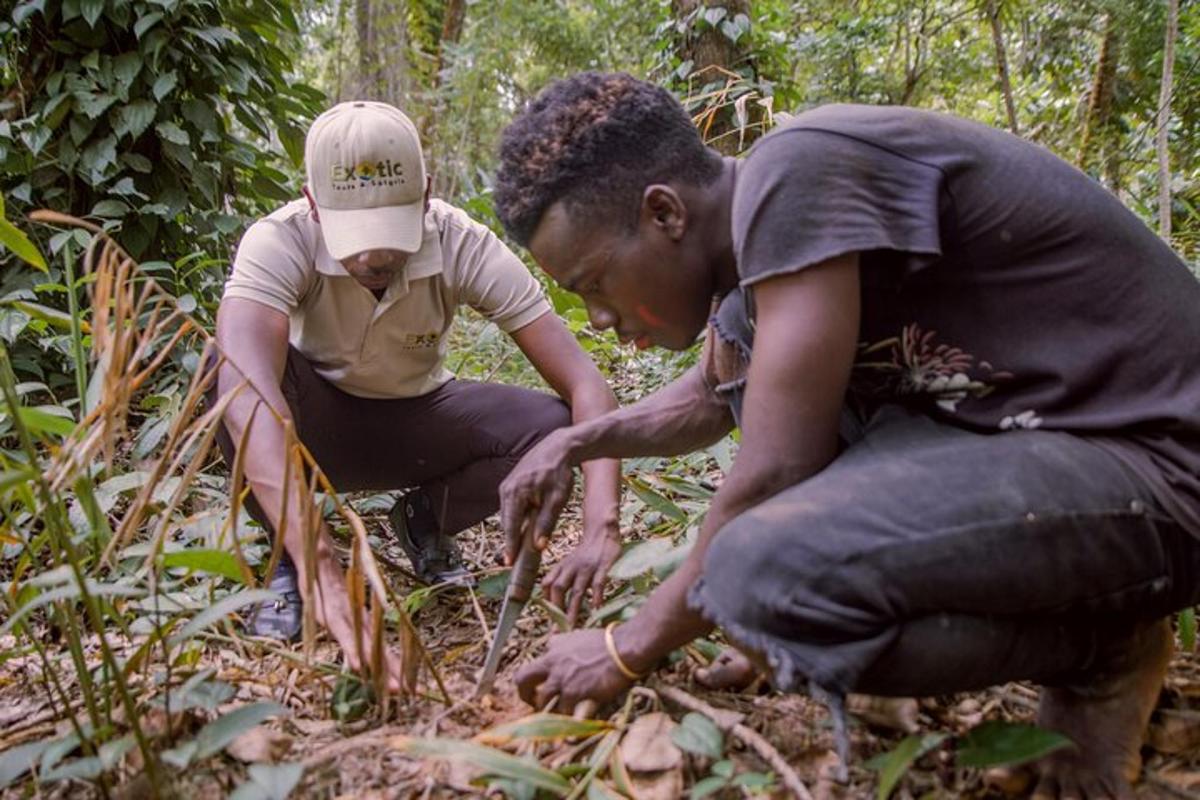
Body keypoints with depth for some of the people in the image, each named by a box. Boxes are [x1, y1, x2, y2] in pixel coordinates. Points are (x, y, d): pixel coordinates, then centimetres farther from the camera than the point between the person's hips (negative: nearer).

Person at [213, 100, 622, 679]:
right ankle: (290, 561, -11)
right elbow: (245, 389, -48)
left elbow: (584, 383, -29)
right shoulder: (279, 242, -30)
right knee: (236, 364, -34)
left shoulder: (465, 247, -25)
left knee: (554, 429, -26)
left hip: (416, 422, 2)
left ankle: (424, 519, 4)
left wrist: (601, 532, -44)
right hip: (318, 428, -1)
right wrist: (321, 570, -59)